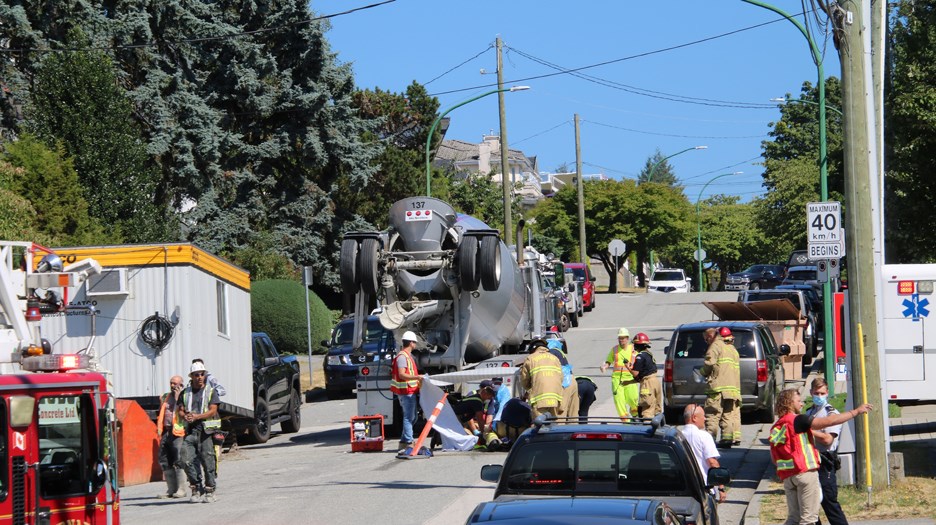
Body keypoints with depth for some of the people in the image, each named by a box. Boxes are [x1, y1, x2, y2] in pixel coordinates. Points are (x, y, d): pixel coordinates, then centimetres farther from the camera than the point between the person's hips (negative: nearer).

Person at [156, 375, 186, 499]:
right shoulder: (165, 397, 20)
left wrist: (178, 397, -12)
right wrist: (159, 428, 15)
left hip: (178, 433, -7)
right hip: (166, 432, 7)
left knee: (179, 461, -9)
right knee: (165, 462, 6)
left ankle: (181, 489, -4)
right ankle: (171, 489, 13)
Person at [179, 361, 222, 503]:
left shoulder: (211, 392, 5)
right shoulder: (185, 393, 15)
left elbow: (213, 411, -5)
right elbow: (180, 410, 12)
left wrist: (196, 417, -18)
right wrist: (185, 416, -12)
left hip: (206, 431, -3)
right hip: (190, 431, 3)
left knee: (208, 462, -3)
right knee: (187, 460, -7)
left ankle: (209, 491, 7)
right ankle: (196, 488, 6)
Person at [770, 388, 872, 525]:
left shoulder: (776, 427, 15)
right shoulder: (797, 420, -8)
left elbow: (773, 458, 18)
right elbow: (829, 421, -14)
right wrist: (856, 411, -7)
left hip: (787, 476, 7)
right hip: (805, 473, -7)